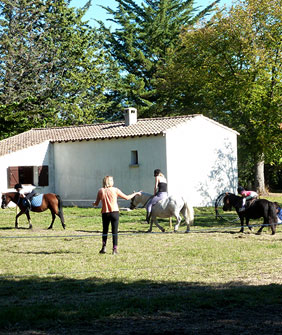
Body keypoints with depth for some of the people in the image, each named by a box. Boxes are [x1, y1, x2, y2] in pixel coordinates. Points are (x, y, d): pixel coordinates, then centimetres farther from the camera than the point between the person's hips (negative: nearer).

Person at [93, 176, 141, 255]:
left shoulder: (100, 191, 2)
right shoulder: (115, 190, -2)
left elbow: (96, 204, 4)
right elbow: (127, 197, 3)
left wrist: (93, 204, 28)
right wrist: (135, 194, 18)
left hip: (105, 213, 1)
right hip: (114, 212, -1)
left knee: (105, 231, 15)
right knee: (114, 231, 3)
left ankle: (104, 248, 7)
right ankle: (115, 249, -1)